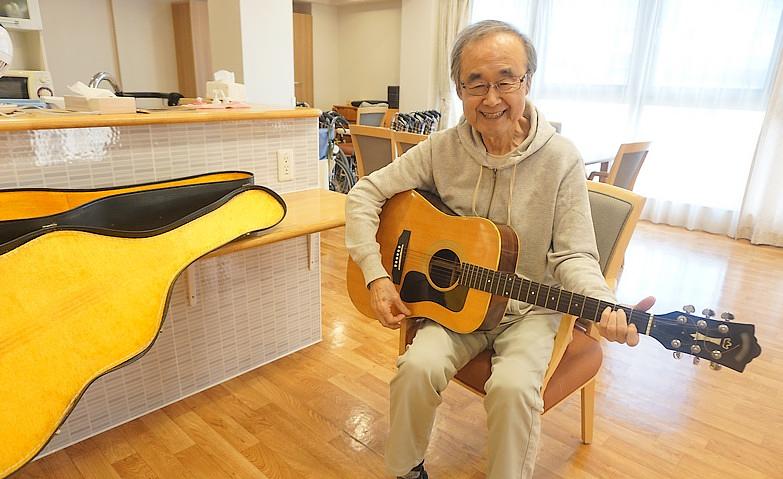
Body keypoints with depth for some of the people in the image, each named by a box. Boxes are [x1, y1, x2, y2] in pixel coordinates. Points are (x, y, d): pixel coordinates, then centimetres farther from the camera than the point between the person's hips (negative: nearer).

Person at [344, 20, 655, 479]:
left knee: (514, 386, -28)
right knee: (417, 367, -24)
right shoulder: (442, 149, -7)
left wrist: (606, 306, -29)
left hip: (528, 308, -1)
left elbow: (573, 256, -9)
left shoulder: (561, 159, -11)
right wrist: (377, 274, -14)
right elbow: (366, 193, -3)